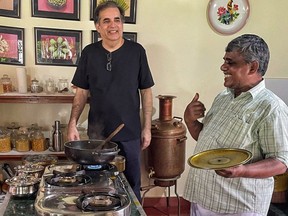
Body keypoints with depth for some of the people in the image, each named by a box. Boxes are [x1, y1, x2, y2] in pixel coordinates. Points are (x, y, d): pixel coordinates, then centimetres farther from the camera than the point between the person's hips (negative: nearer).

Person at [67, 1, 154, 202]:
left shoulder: (136, 51, -4)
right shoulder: (89, 53, 0)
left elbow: (146, 91, 1)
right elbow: (82, 92, 5)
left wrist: (147, 127, -2)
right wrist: (73, 124, -7)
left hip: (130, 133, -1)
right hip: (98, 133, 1)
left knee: (132, 184, 11)